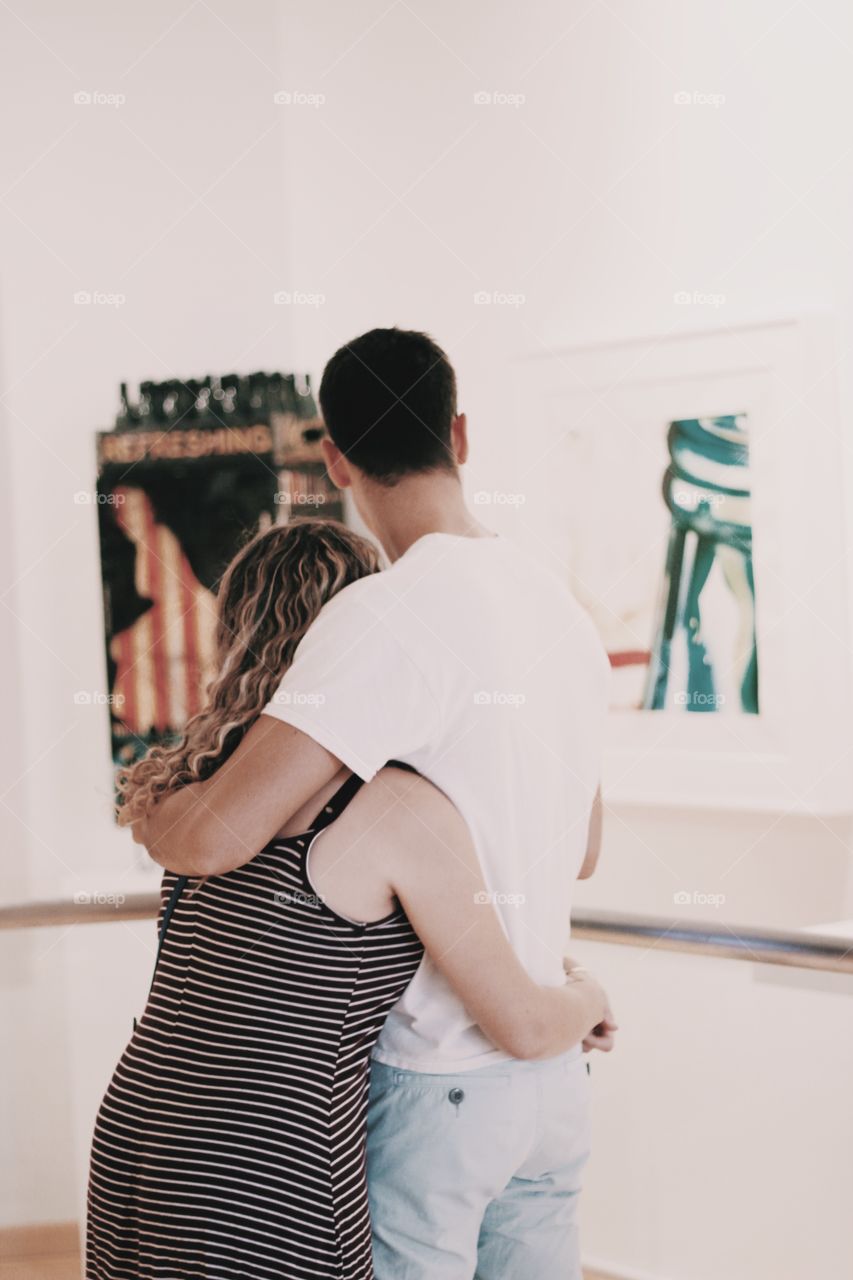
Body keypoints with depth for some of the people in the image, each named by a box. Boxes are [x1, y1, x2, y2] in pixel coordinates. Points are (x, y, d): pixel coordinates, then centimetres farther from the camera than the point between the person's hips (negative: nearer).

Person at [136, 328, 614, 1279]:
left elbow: (217, 837, -27)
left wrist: (152, 821, -5)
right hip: (550, 1079, 8)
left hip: (429, 1084, -7)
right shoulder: (564, 605, 7)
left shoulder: (393, 613, -20)